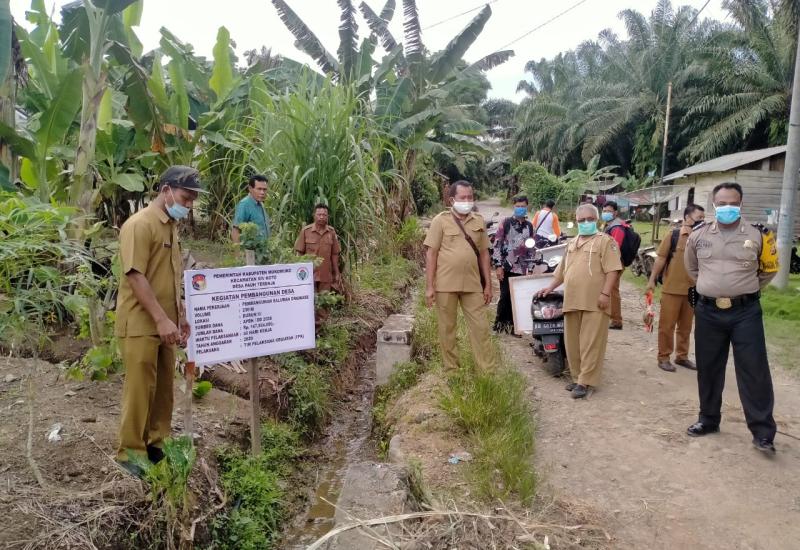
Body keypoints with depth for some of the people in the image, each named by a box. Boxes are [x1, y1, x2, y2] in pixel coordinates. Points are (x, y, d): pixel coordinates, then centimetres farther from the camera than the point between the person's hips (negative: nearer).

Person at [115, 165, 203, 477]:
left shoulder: (171, 227, 13)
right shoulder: (140, 224, -14)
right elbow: (135, 276, -20)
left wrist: (180, 316, 16)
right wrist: (162, 319, -23)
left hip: (164, 324, 8)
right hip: (140, 324, -8)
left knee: (164, 387, 14)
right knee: (140, 389, 1)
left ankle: (156, 443, 27)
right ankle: (131, 452, 15)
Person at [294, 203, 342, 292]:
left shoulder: (332, 232, 4)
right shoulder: (306, 231, -4)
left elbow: (334, 254, 8)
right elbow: (300, 253, 1)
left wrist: (337, 273, 8)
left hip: (326, 275, 2)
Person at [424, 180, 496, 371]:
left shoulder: (479, 221, 8)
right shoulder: (440, 221, -3)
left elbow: (484, 253, 12)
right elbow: (431, 253, -5)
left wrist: (488, 284, 8)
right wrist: (429, 286, -10)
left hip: (472, 284, 3)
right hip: (445, 284, -3)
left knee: (480, 327, 4)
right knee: (447, 328, 7)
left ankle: (488, 371, 12)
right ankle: (451, 369, 20)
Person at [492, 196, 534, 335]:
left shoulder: (529, 226, 13)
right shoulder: (506, 223, -1)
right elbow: (497, 244, -6)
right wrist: (498, 265, -12)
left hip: (521, 268, 4)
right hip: (506, 266, -4)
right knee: (505, 296, -4)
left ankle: (510, 324, 15)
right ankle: (499, 322, 11)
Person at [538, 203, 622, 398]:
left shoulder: (605, 241, 0)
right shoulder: (571, 243, 22)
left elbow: (613, 269, -9)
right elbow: (563, 269, 30)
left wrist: (605, 293, -17)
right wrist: (551, 287, 24)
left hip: (595, 302, -7)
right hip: (572, 301, 7)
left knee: (590, 343, -5)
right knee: (573, 343, 10)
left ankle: (585, 382, -2)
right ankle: (577, 377, 22)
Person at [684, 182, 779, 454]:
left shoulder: (756, 235, -3)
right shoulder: (698, 235, 2)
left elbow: (769, 269, 12)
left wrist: (747, 290, 9)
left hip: (745, 312, -2)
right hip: (708, 311, 2)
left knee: (754, 371, -1)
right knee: (708, 369, 12)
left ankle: (763, 432, 9)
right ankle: (708, 419, 28)